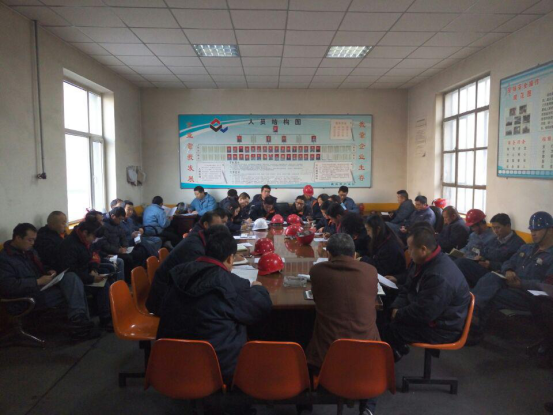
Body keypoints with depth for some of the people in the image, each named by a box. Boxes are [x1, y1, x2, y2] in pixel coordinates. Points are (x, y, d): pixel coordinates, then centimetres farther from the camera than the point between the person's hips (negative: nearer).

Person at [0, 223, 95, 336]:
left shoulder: (30, 251, 17)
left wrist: (48, 273, 6)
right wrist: (38, 282, -21)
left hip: (43, 287, 8)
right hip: (27, 299, -8)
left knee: (70, 277, -20)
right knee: (74, 291, -21)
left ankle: (78, 318, -29)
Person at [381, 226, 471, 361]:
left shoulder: (440, 277, -32)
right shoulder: (424, 260, 0)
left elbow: (422, 314, -29)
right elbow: (408, 288, 9)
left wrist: (398, 315, -15)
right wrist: (397, 307, -6)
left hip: (441, 328, -9)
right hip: (427, 313, 9)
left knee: (388, 330, -14)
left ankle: (397, 350, 12)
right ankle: (398, 348, 17)